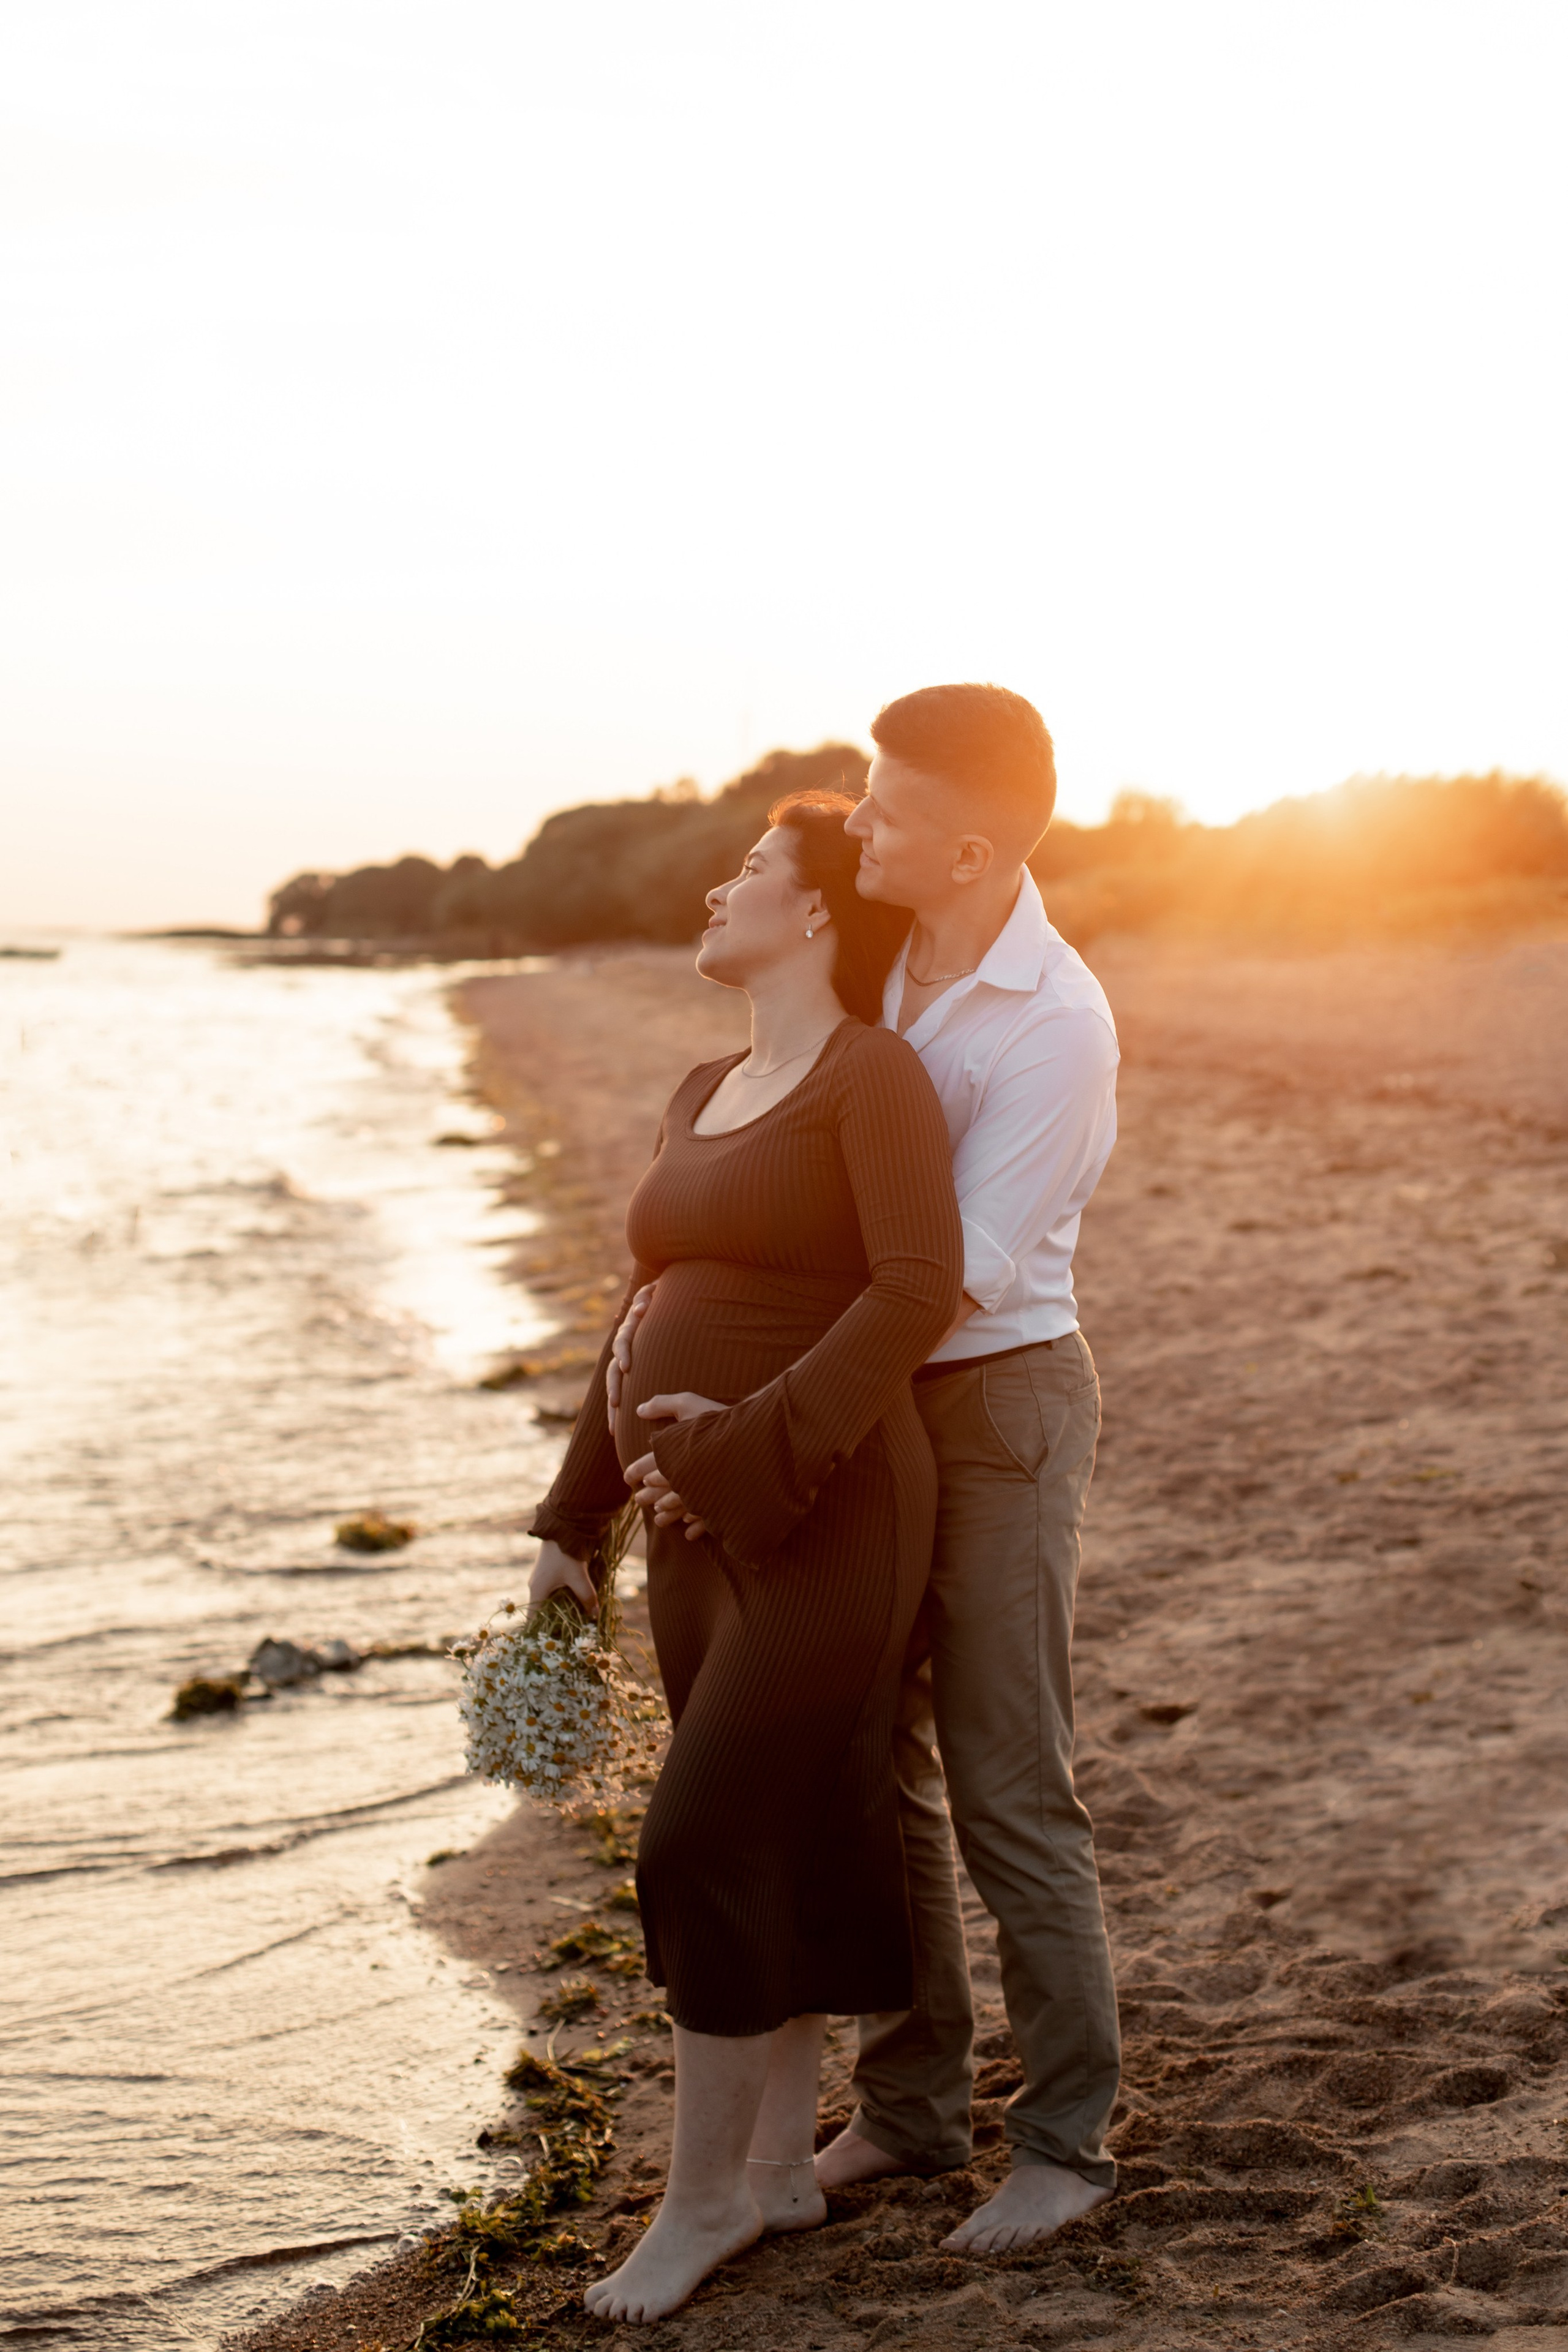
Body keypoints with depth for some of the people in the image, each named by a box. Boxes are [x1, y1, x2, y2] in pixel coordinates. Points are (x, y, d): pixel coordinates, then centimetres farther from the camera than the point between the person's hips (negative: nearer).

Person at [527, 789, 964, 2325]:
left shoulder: (871, 1072, -10)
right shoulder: (702, 1095, 15)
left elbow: (919, 1288, -21)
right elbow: (654, 1324, 19)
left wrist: (759, 1439, -25)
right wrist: (576, 1518, 17)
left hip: (826, 1519, -7)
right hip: (705, 1524, 8)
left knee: (706, 1848, -6)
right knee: (791, 1848, 14)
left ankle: (704, 2196, 9)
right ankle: (781, 2167, 25)